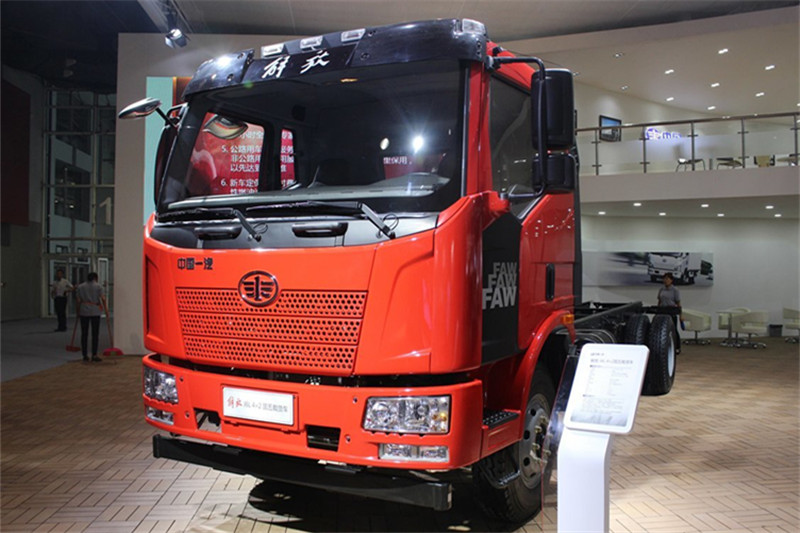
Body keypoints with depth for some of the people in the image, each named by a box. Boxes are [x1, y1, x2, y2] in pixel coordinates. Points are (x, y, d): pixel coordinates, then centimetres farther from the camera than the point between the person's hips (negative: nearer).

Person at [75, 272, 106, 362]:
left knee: (84, 334, 7)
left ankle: (85, 355, 8)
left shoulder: (80, 287, 7)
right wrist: (105, 308, 3)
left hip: (84, 311, 3)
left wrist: (78, 311, 11)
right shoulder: (98, 286, -1)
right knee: (95, 333, 0)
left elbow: (79, 301, 4)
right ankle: (94, 355, -5)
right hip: (95, 311, -3)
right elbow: (103, 298, -7)